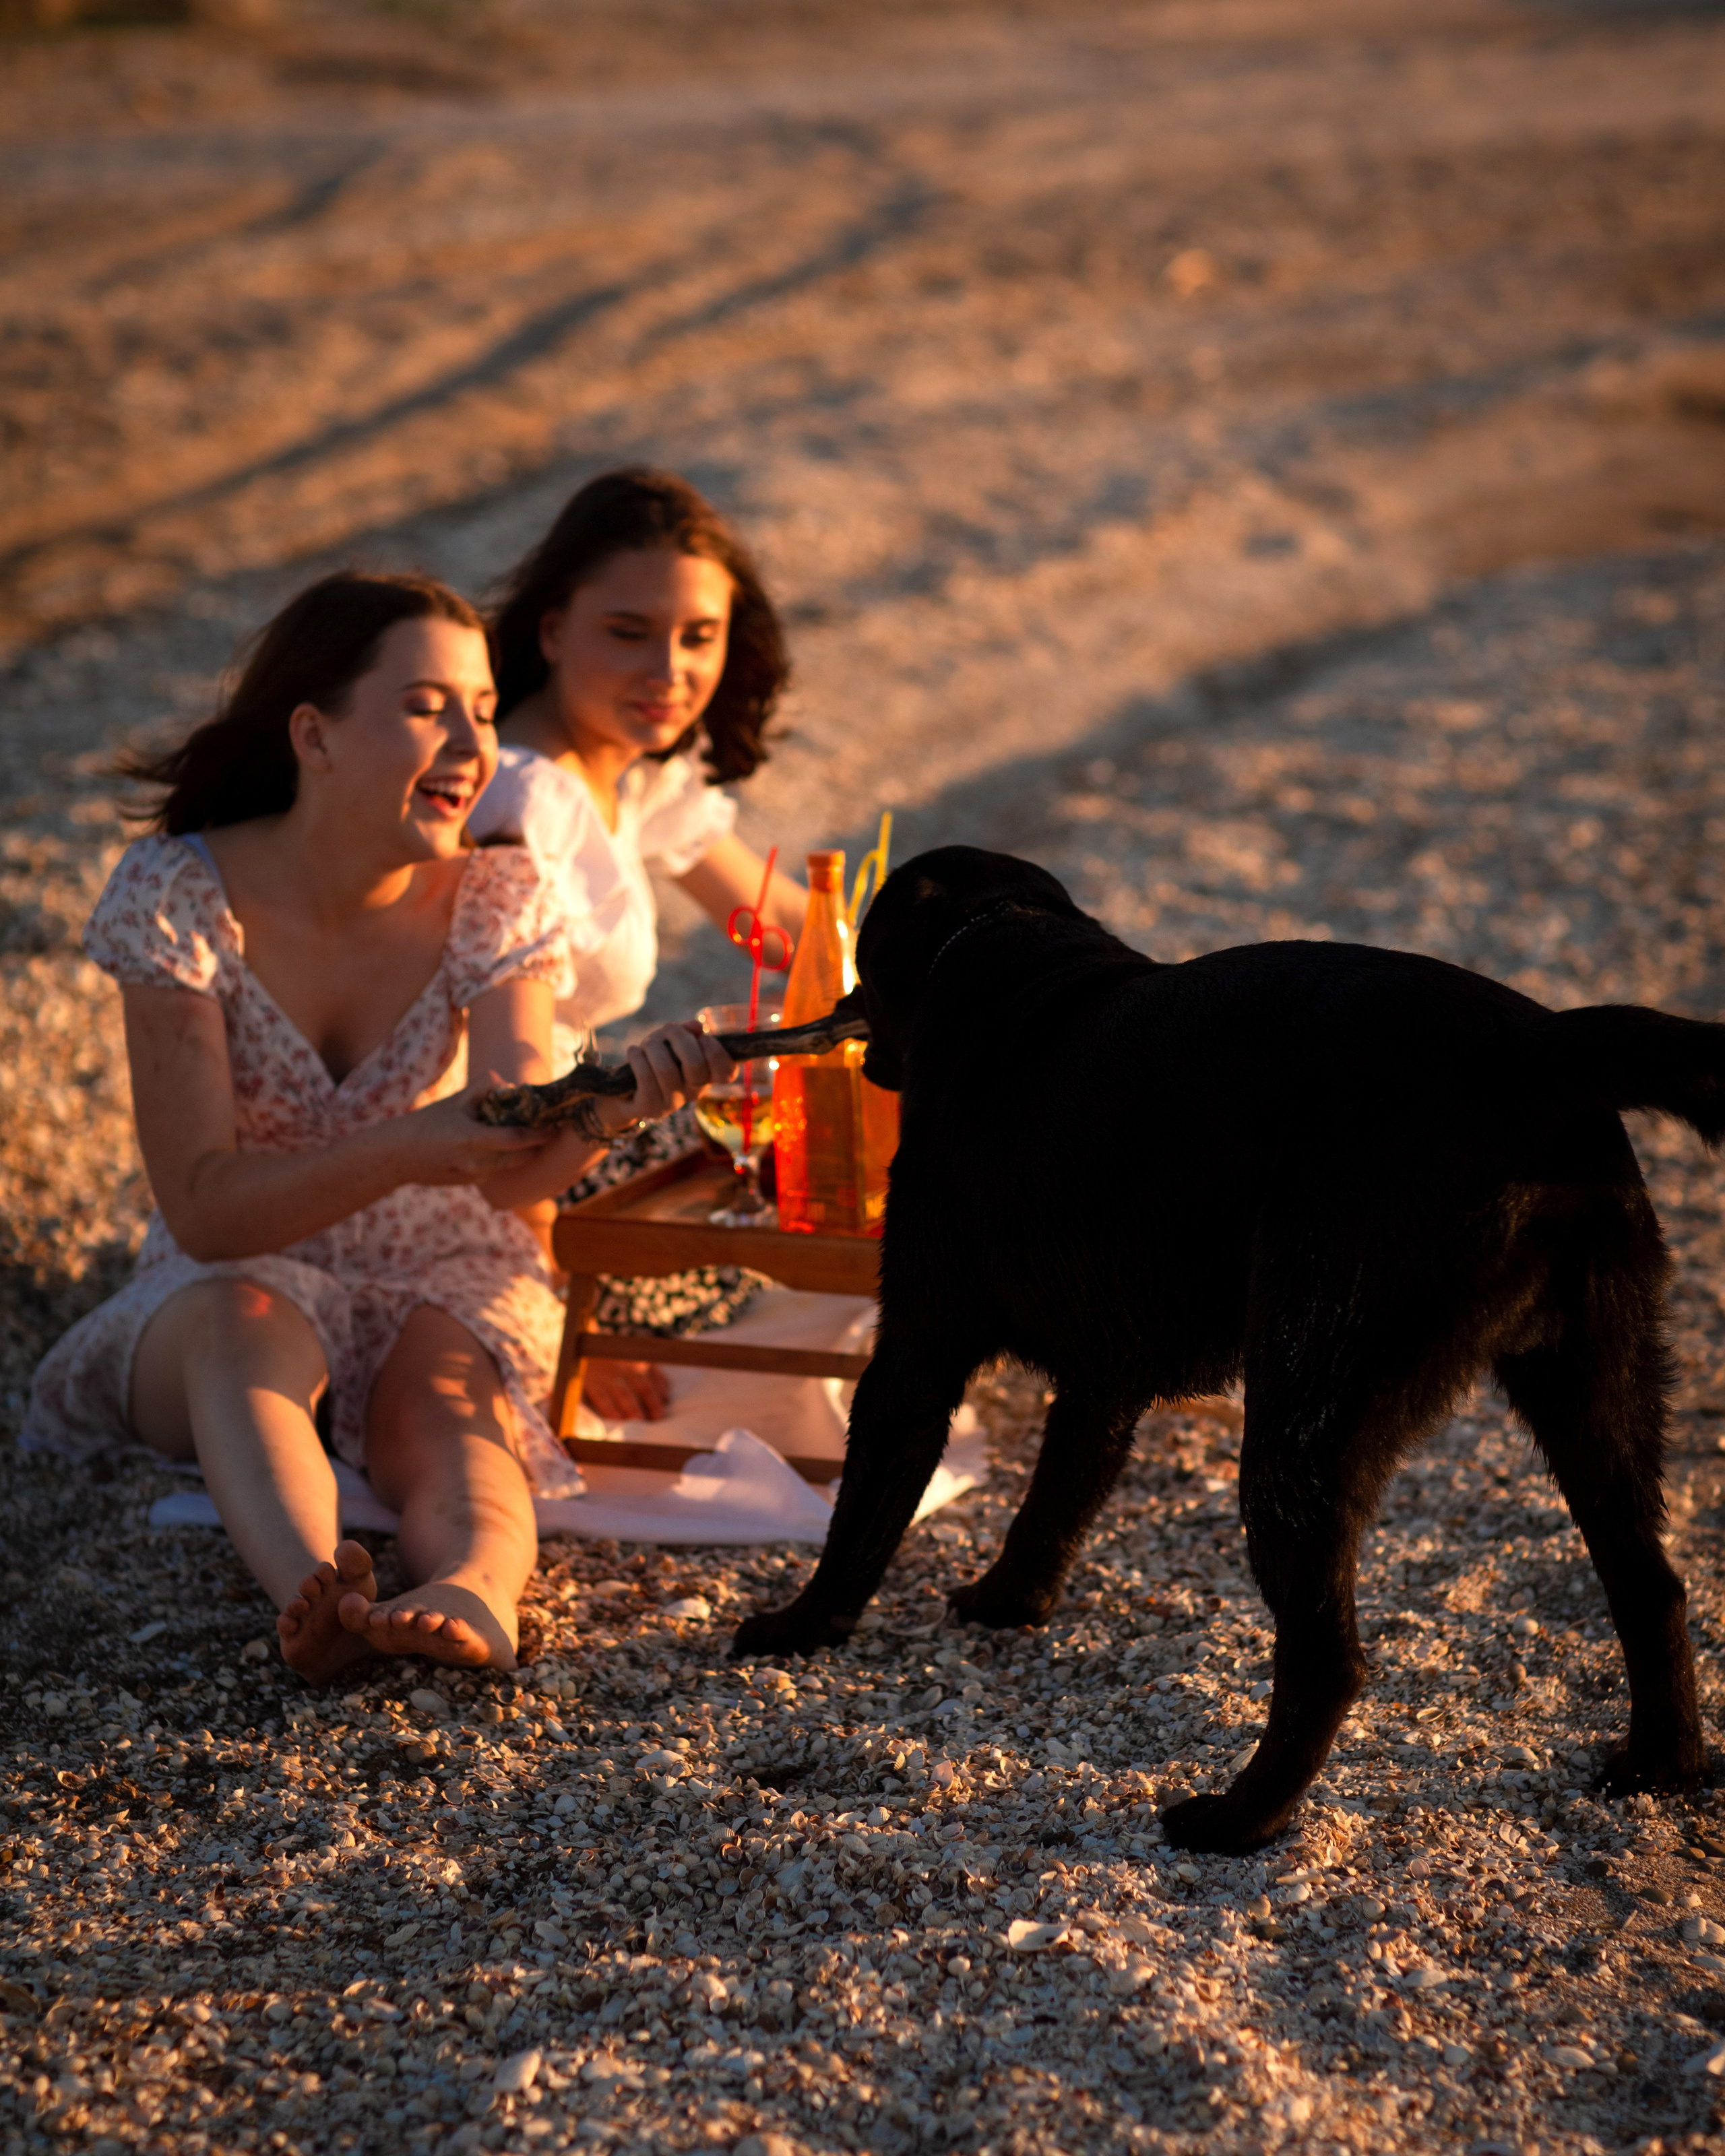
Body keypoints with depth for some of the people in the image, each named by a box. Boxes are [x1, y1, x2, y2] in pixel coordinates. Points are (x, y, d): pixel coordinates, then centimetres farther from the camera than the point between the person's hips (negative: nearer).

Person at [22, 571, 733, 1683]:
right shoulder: (177, 896, -16)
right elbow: (204, 1209, -22)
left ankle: (475, 1587, -65)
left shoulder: (496, 898, -9)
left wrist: (610, 1105, -46)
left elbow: (511, 1173, -23)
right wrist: (405, 1148, -39)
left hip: (448, 1288, 2)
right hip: (235, 1276, -1)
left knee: (443, 1400, -33)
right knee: (246, 1324, -36)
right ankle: (309, 1591, -64)